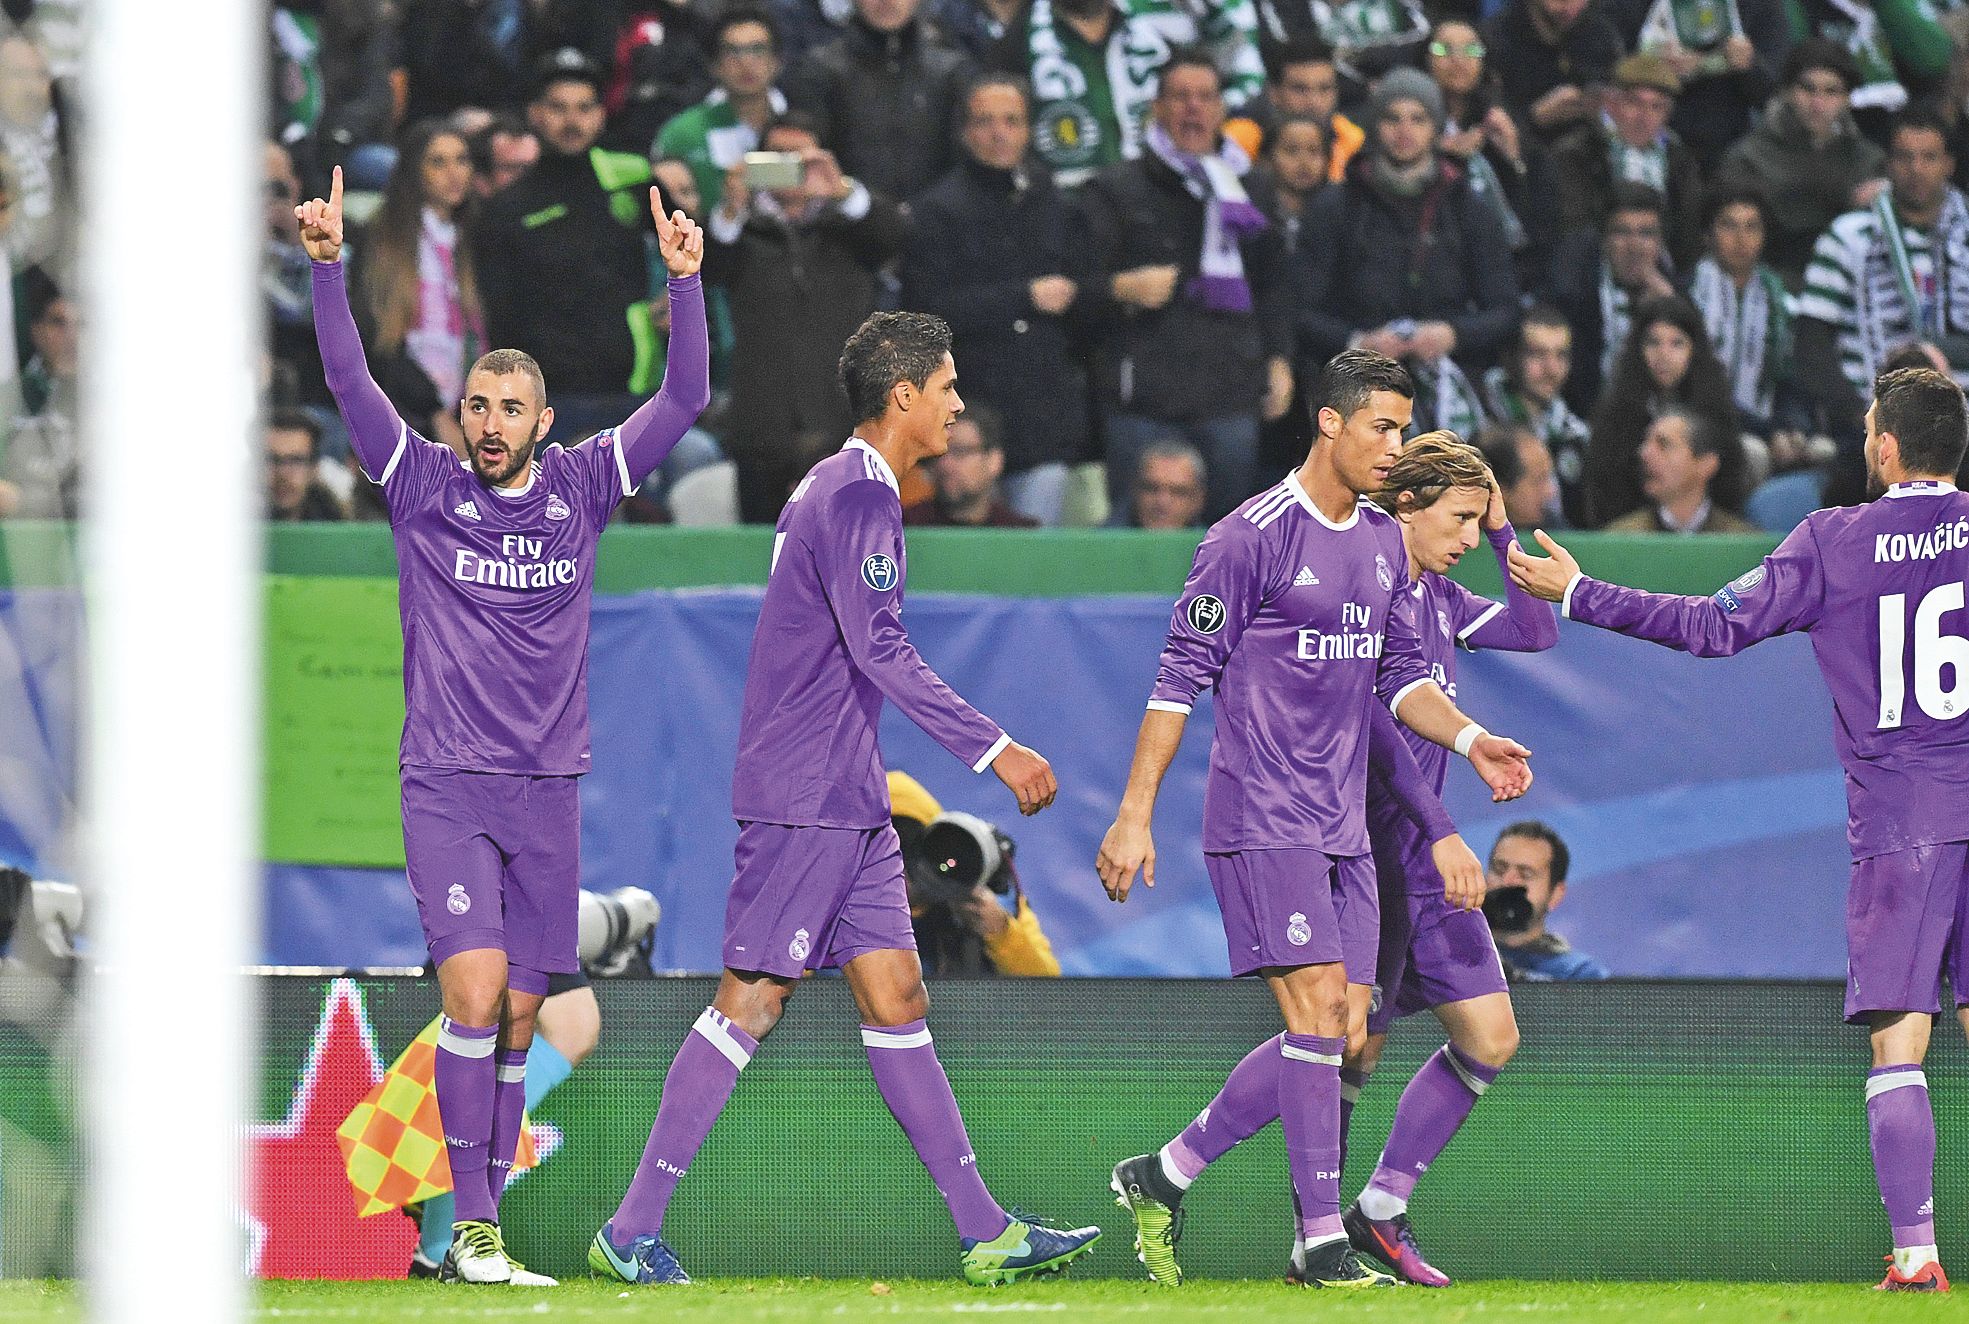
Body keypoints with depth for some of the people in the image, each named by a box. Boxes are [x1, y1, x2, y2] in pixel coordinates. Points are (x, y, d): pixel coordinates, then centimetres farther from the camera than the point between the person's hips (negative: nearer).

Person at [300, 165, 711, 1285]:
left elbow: (686, 399, 1)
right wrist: (328, 265, -21)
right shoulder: (425, 487, 1)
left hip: (548, 790, 3)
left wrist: (685, 280, -11)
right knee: (473, 994, -16)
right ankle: (472, 1227, -13)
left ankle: (485, 1227, 11)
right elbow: (350, 383, -9)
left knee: (519, 1017, 4)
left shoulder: (582, 487, 6)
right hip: (446, 785, -3)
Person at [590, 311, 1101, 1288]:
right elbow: (879, 650, -22)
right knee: (751, 1003, -8)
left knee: (895, 1002, 7)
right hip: (803, 798, -10)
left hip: (846, 801, 10)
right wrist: (994, 749, -22)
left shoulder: (840, 490, 17)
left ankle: (984, 1233, 6)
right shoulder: (857, 495, -14)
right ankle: (631, 1231, -4)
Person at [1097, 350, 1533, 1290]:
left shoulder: (1384, 543, 13)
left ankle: (1163, 1178, 13)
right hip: (1260, 817, -8)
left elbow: (1401, 678, 18)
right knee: (1318, 1010, -14)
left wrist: (1470, 739, -1)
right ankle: (1322, 1243, -11)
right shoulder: (1252, 536, -10)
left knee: (1344, 1033, 3)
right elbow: (1181, 676, -9)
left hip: (1342, 826, 8)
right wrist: (1135, 813, -11)